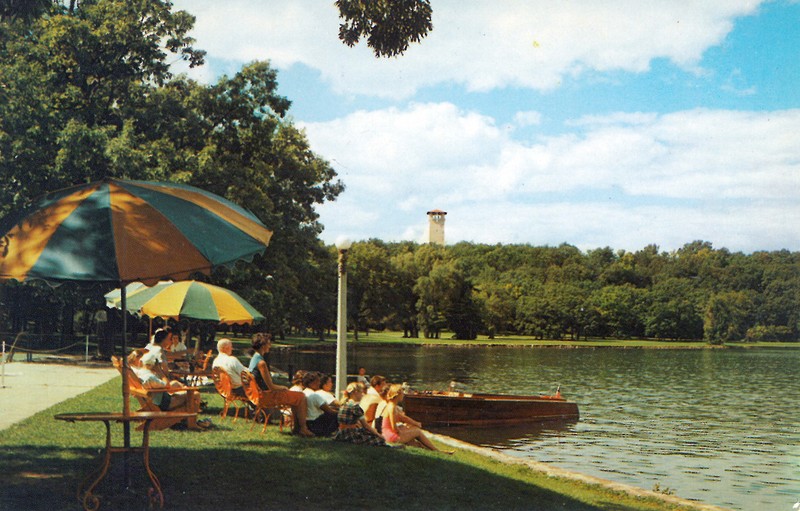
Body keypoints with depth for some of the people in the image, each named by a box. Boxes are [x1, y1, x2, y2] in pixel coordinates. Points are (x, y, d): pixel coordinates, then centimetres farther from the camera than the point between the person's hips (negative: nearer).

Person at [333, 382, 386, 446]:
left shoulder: (344, 404, 12)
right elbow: (365, 425, -10)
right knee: (379, 439, -6)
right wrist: (377, 434, 0)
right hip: (350, 434, -9)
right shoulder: (355, 406, -15)